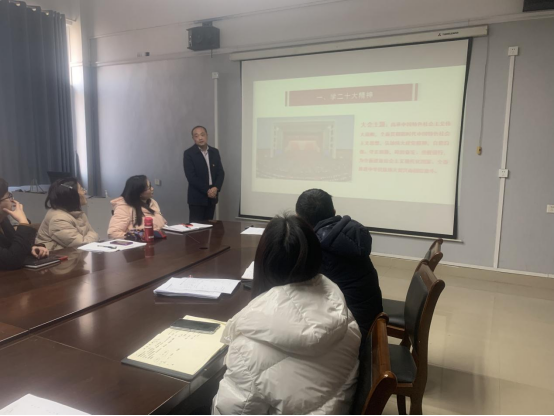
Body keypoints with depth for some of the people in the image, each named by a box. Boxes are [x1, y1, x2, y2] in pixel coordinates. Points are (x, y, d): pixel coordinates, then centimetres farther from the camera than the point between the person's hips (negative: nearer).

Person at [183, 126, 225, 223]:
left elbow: (221, 172, 5)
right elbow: (191, 176, -14)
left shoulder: (215, 152, 8)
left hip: (212, 196, 5)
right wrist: (207, 190, -17)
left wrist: (216, 188, -12)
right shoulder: (189, 154, -7)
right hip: (197, 198, -4)